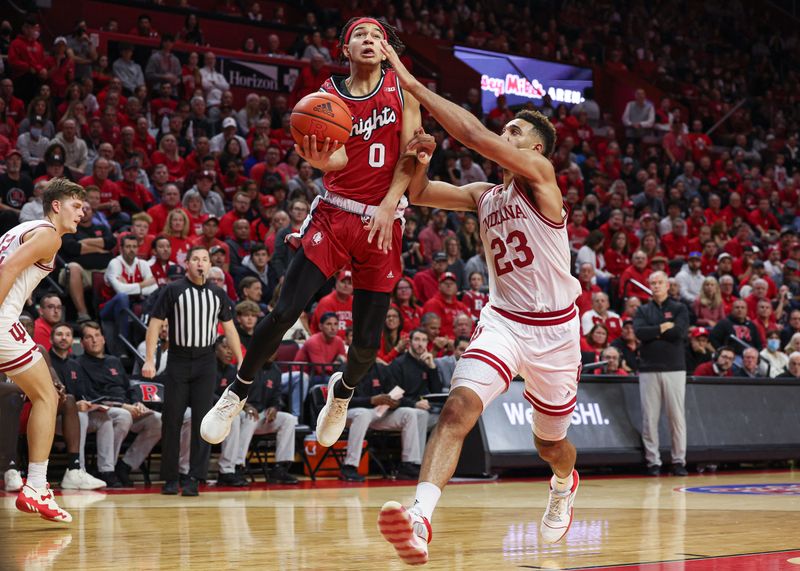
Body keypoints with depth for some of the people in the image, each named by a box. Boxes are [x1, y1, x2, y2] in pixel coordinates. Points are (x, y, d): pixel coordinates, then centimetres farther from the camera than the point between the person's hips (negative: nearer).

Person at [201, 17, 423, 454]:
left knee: (367, 341, 1)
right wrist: (319, 159, -33)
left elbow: (410, 153, -2)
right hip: (334, 213, 0)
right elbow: (338, 159, -9)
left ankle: (343, 389, 35)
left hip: (382, 221, 0)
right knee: (285, 312, -14)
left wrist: (389, 205, -15)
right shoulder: (329, 95, 3)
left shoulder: (401, 87, 3)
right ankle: (237, 392, 7)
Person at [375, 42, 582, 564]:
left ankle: (565, 484, 56)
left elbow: (474, 134, -21)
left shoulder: (541, 175, -11)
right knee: (458, 408, -26)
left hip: (554, 329, -3)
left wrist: (411, 82, -20)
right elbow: (420, 194, 5)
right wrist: (421, 161, -18)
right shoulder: (485, 197, 9)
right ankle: (421, 519, -42)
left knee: (550, 442, 18)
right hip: (503, 321, 3)